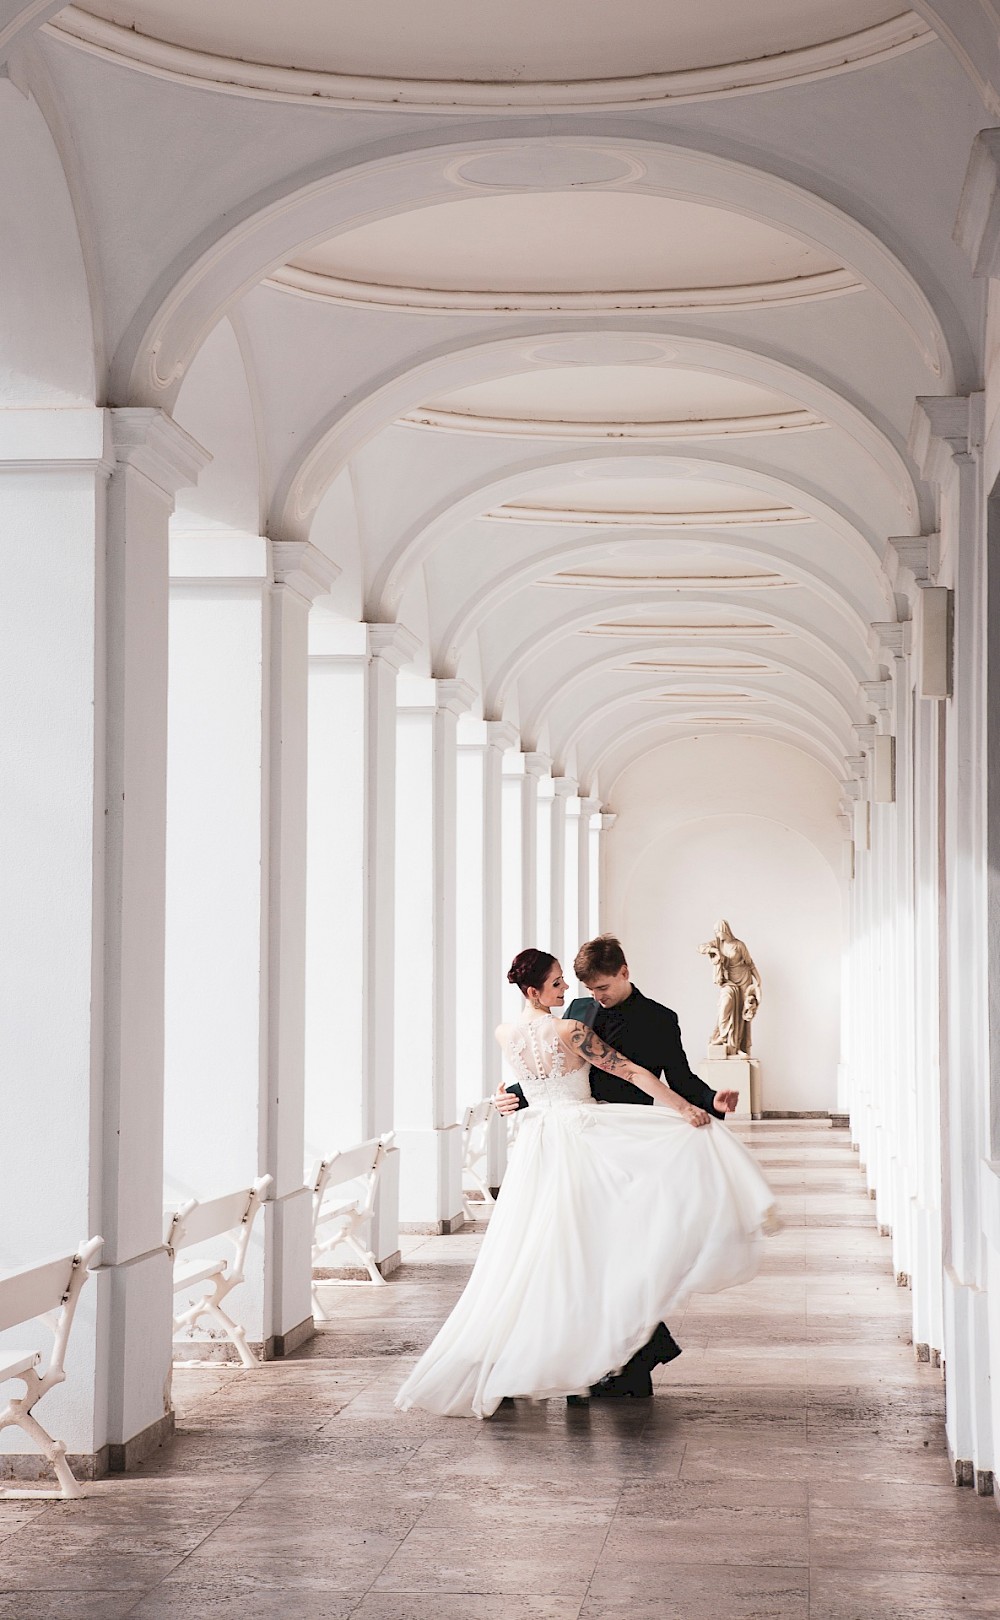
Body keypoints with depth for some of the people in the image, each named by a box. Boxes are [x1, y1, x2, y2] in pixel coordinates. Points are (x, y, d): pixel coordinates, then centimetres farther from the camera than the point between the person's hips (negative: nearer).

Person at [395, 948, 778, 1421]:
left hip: (535, 1146, 6)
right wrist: (686, 1108, -13)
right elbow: (632, 1072, -14)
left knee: (529, 1256, 8)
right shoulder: (569, 1030, -12)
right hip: (581, 1139, -6)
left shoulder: (505, 1036, 5)